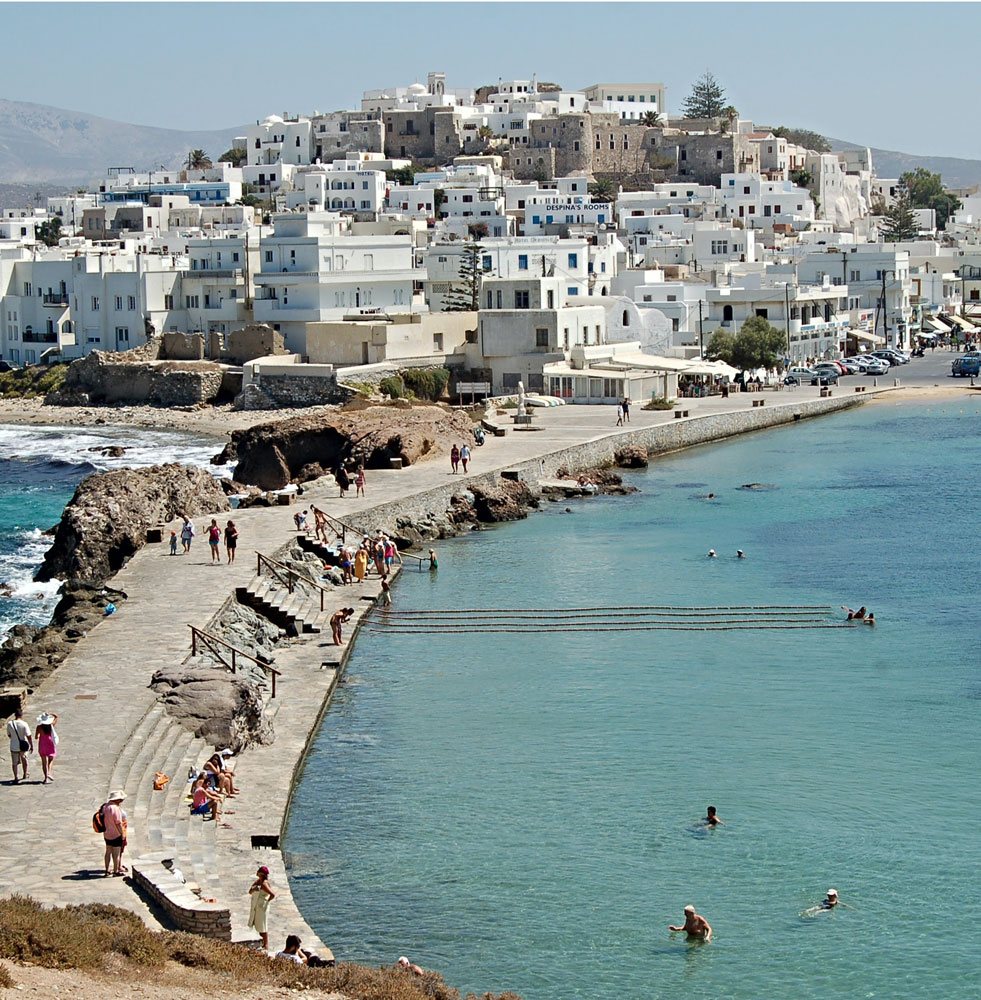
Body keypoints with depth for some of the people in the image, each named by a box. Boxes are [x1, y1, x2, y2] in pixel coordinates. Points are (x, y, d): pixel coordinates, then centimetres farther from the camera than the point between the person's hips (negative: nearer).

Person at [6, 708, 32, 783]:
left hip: (14, 747, 1)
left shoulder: (9, 724, -10)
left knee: (15, 763, 13)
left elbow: (9, 735, 5)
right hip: (23, 746, -1)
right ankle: (24, 775, 37)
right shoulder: (24, 724, -18)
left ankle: (16, 778, 13)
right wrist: (32, 746, -8)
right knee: (24, 760, 24)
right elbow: (28, 736, -17)